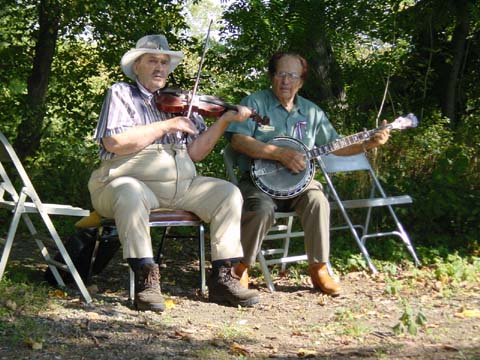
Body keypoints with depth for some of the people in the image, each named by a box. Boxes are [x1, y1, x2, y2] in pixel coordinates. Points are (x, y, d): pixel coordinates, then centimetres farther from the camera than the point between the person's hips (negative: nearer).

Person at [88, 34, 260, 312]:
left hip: (181, 186, 5)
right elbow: (113, 142, -14)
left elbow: (195, 152, 9)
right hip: (131, 181, -5)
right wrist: (168, 125, -11)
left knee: (228, 193, -11)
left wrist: (224, 121, -3)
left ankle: (223, 278, -15)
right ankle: (146, 278, -34)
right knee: (130, 193, -38)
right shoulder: (121, 94, 5)